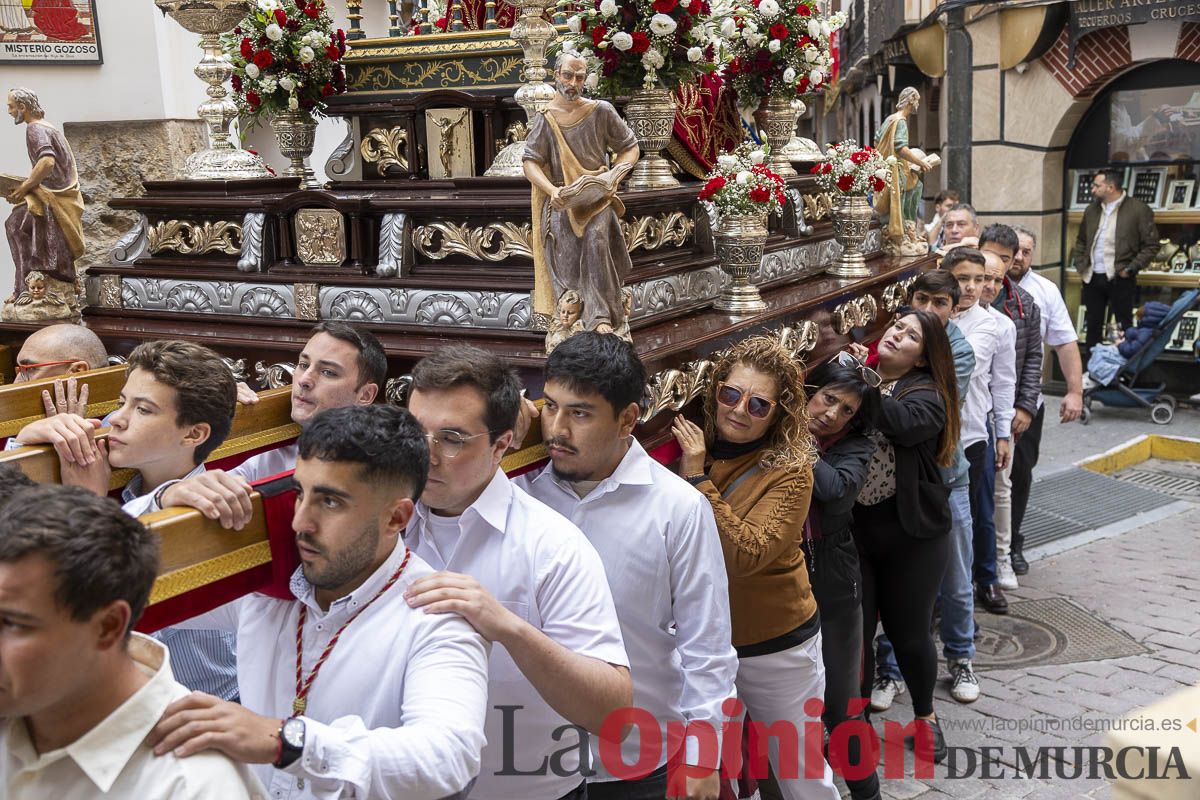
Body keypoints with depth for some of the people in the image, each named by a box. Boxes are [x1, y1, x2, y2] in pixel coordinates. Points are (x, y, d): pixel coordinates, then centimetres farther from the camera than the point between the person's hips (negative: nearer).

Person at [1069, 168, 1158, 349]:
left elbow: (1151, 245, -6)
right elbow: (1080, 240, 22)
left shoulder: (1138, 209, -8)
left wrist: (1130, 269, -12)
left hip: (1120, 279, -5)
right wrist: (1080, 264, 9)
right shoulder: (1092, 209, 9)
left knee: (1125, 326, 4)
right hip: (1092, 278, 5)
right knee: (1093, 325, 13)